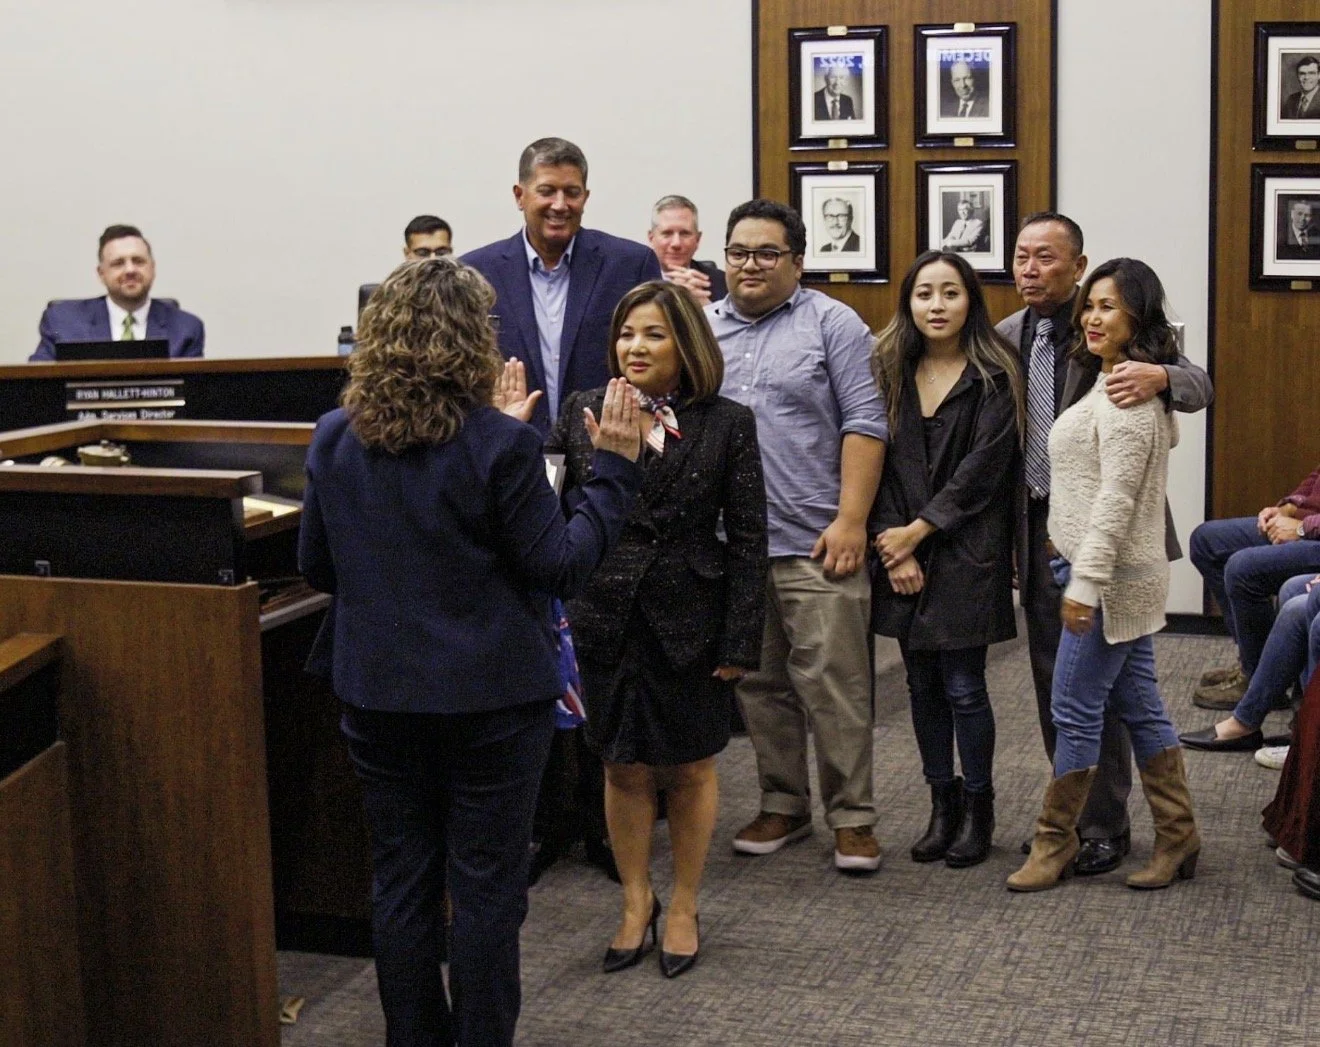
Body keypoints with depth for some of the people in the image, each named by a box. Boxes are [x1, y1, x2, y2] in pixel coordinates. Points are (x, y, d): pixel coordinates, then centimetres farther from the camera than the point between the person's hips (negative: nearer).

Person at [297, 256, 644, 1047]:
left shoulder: (335, 440, -3)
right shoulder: (500, 445, -17)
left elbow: (316, 566, 7)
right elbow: (562, 566, -11)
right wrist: (616, 467, -5)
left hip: (378, 693, 4)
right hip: (489, 694, -4)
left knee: (401, 881, 14)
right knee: (486, 889, 7)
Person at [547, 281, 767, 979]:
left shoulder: (726, 424, -5)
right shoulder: (582, 412, 1)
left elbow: (747, 540, -4)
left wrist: (740, 640, -8)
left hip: (689, 624, -1)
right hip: (607, 620, 2)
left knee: (689, 768, 12)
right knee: (625, 768, 11)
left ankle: (683, 908, 29)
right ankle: (636, 902, 30)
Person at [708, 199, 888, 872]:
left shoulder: (832, 324, 1)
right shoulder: (700, 329, 13)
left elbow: (864, 424, -5)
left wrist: (851, 520, -12)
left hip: (815, 542, -4)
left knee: (833, 684, -3)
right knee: (757, 685, 11)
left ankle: (852, 816, 7)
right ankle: (782, 805, 24)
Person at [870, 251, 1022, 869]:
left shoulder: (995, 377, -5)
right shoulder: (888, 371, 6)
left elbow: (981, 471, -11)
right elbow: (878, 461, 2)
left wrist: (916, 532, -12)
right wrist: (895, 550, -8)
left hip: (966, 553, -4)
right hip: (902, 551, 4)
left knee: (963, 688, -1)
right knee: (923, 686, 10)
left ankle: (978, 810, 15)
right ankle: (942, 805, 23)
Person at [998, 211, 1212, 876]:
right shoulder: (1005, 340, 7)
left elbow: (1200, 386, -14)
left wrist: (1160, 377, -37)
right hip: (1038, 529, 5)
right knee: (1052, 683, 13)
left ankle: (1105, 824, 12)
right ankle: (1071, 812, 26)